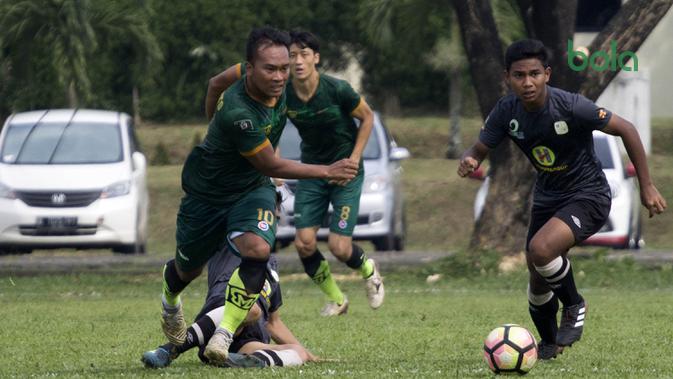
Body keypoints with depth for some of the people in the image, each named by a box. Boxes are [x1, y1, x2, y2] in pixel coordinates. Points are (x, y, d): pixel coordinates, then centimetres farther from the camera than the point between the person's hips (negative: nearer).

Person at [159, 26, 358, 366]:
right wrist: (327, 172, -22)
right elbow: (270, 165, -26)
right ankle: (170, 301, 55)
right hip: (207, 194, -4)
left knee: (256, 249, -27)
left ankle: (224, 335, -19)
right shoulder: (235, 111, -37)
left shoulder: (280, 87, -14)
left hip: (252, 189, 4)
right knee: (187, 270, 17)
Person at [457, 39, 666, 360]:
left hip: (588, 196, -6)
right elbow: (479, 149, -1)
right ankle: (549, 342, 40)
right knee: (538, 281, 11)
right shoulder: (506, 112, -12)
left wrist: (646, 186, -13)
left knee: (541, 250, -31)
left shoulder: (570, 106, -26)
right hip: (547, 197, 6)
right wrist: (468, 161, -27)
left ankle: (574, 306, -2)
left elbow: (625, 129, -16)